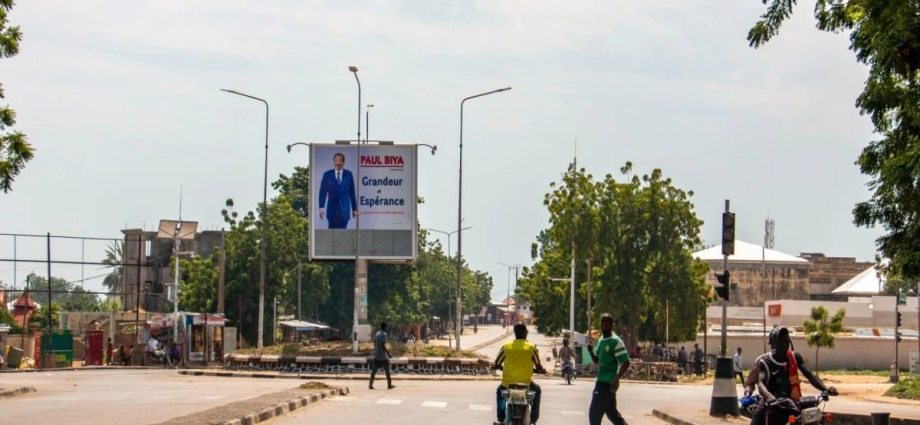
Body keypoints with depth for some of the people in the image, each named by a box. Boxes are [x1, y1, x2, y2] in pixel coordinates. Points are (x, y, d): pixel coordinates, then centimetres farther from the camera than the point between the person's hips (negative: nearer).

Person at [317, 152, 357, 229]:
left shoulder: (348, 174, 4)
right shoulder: (327, 175, 1)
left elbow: (352, 193, 7)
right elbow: (323, 192, 0)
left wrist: (354, 209, 8)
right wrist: (321, 207, -10)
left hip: (344, 209, 0)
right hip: (332, 208, 0)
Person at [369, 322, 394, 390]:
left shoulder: (376, 334, 10)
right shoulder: (384, 334, -14)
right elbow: (383, 345, -20)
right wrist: (388, 353, -16)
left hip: (376, 356, 7)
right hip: (383, 356, -7)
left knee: (374, 370, 3)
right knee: (387, 370, 5)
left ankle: (370, 384, -3)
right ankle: (389, 385, 10)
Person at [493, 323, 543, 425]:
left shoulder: (506, 347, -1)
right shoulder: (531, 348, -3)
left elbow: (496, 365, 4)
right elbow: (539, 367, -1)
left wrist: (502, 367, 27)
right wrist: (541, 370, 23)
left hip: (508, 383, 1)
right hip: (525, 383, -1)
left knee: (499, 390, 35)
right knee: (537, 390, 31)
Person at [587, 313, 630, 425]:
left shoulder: (615, 341, -13)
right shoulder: (601, 340, 13)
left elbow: (626, 362, -16)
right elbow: (597, 362, 21)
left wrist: (616, 378, -27)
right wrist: (591, 351, 1)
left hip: (607, 382, -9)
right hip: (602, 381, 9)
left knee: (594, 412, -8)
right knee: (612, 412, 15)